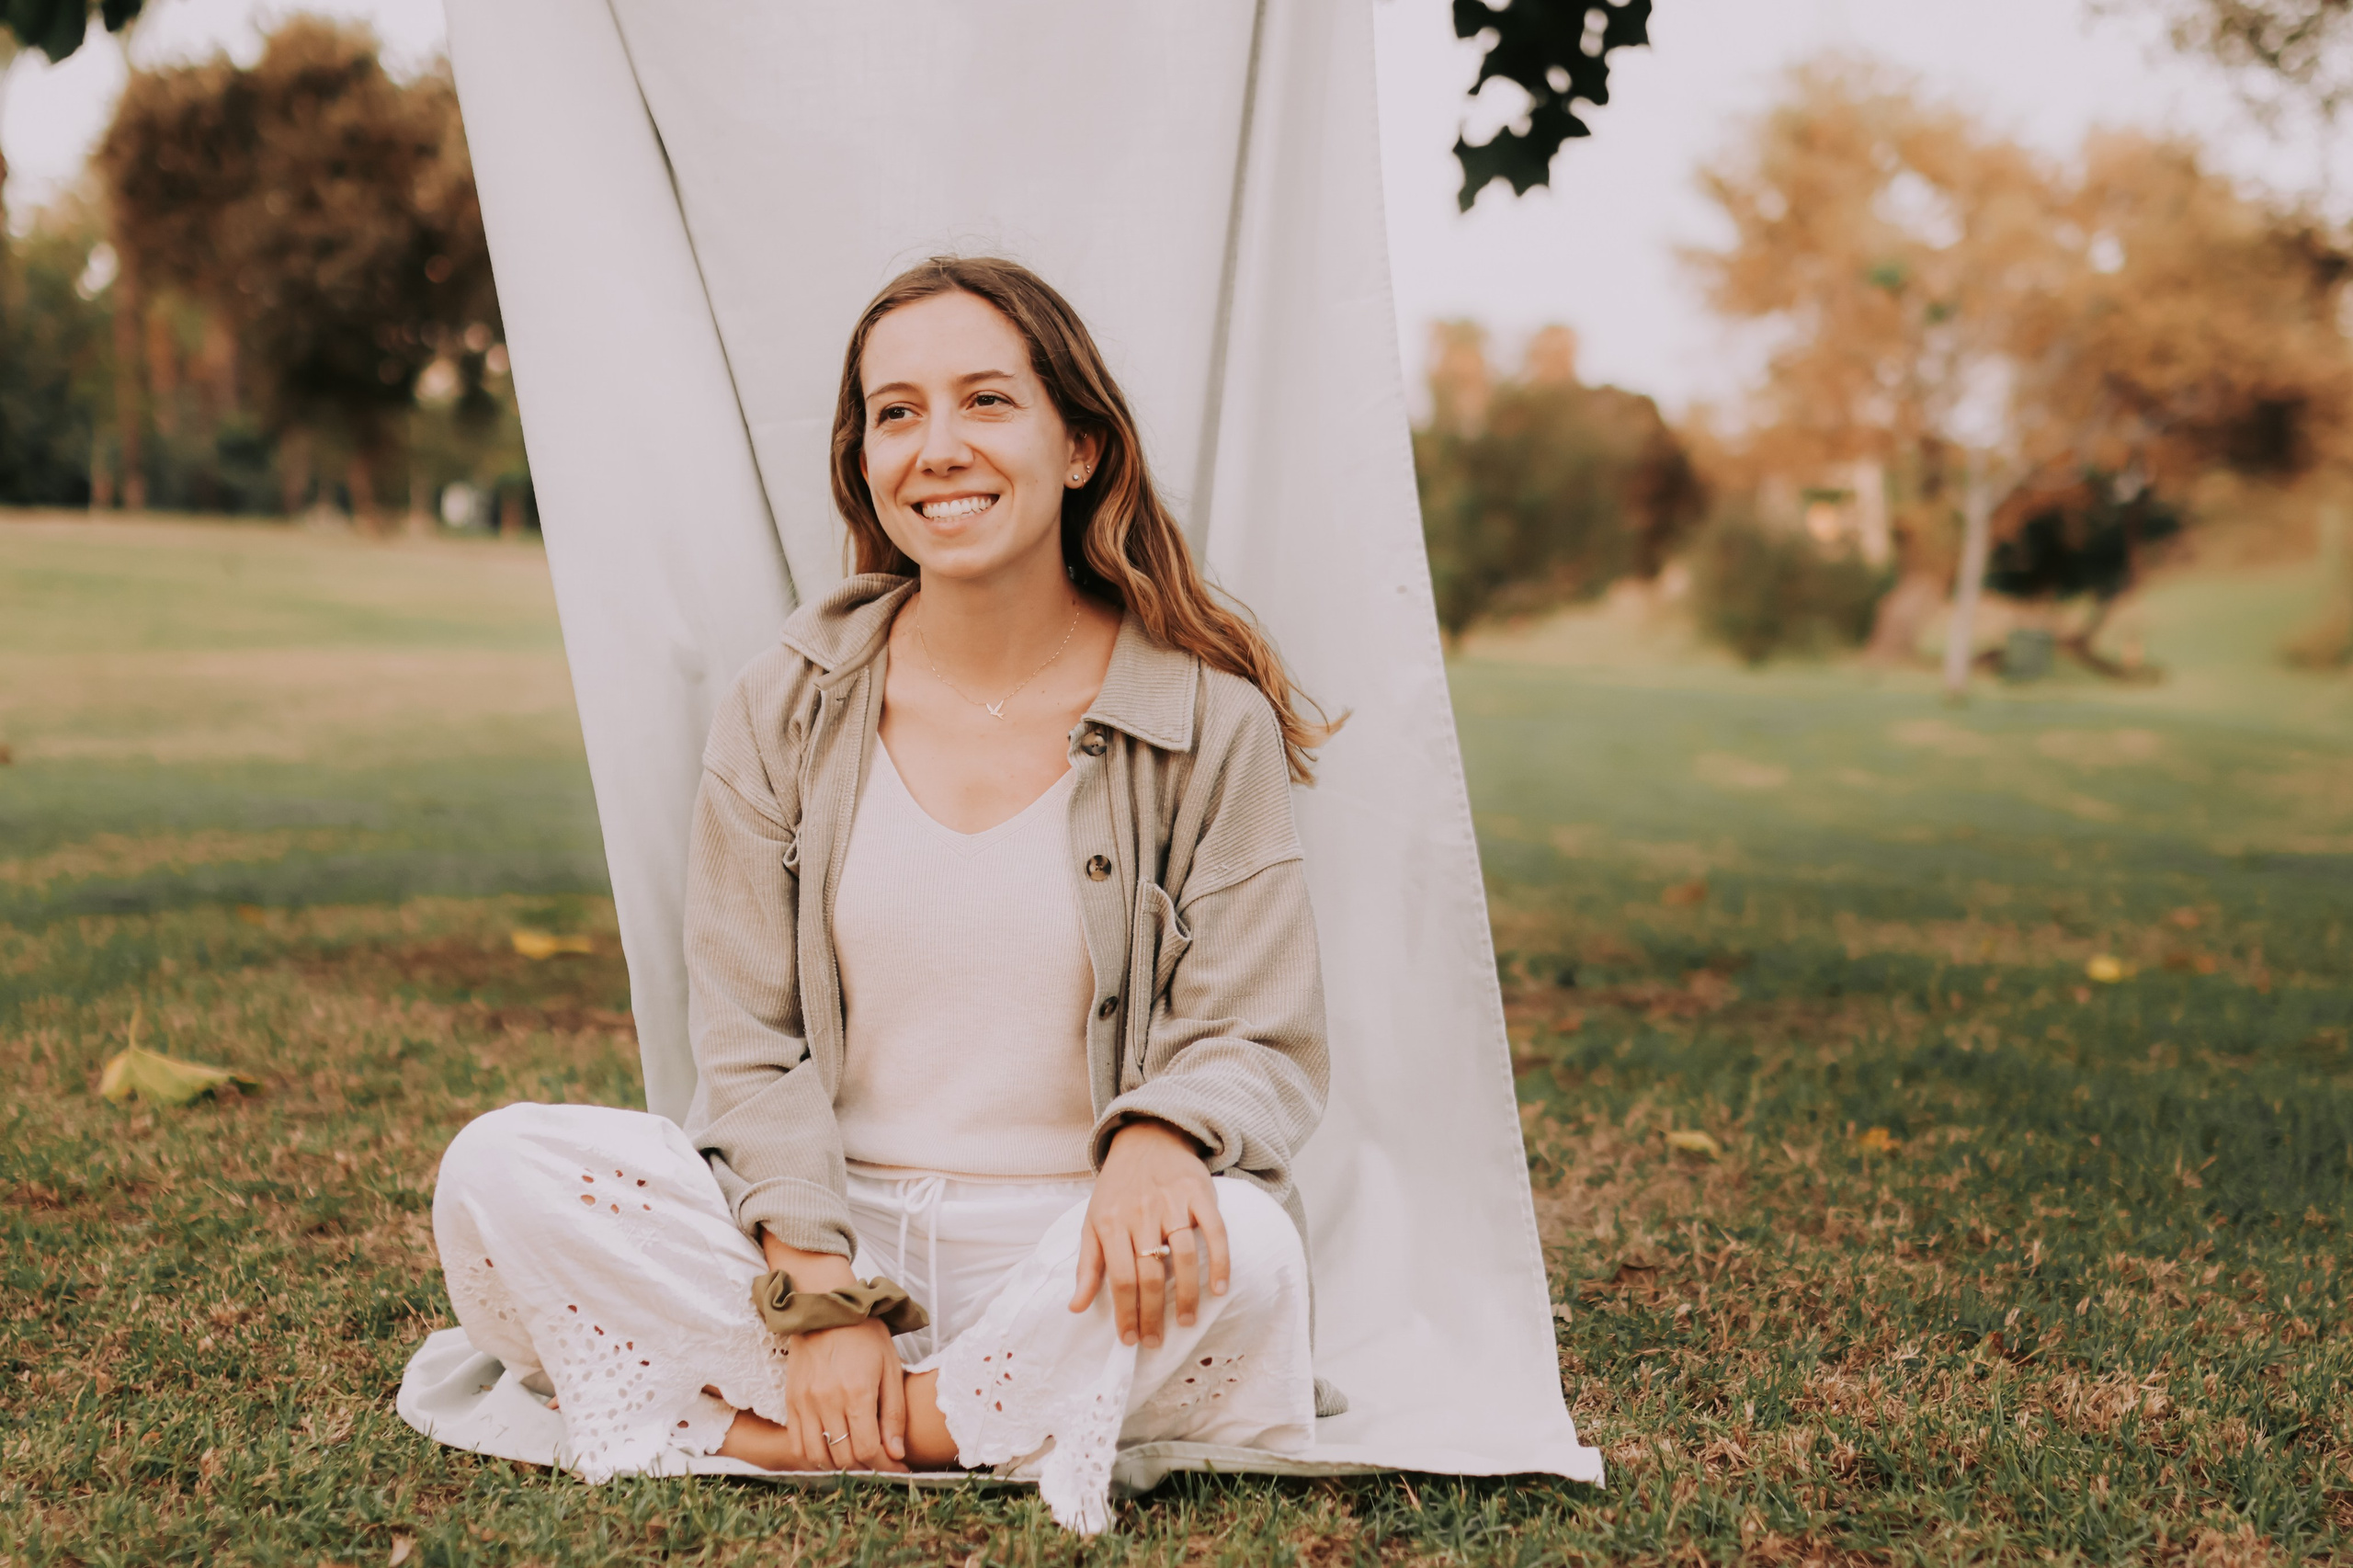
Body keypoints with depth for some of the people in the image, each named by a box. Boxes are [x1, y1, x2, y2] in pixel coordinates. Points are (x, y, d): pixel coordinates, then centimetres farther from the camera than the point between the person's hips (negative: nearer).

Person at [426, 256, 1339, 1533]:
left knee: (1237, 1246, -35)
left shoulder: (1209, 721, -2)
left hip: (1067, 1259, -1)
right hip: (824, 1225, 2)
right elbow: (746, 1040, 0)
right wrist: (819, 1293, -15)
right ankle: (1022, 1431, -22)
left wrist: (1154, 1142, -29)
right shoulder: (786, 708, 3)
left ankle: (748, 1429, -18)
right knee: (497, 1173, -21)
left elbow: (1258, 1041, -4)